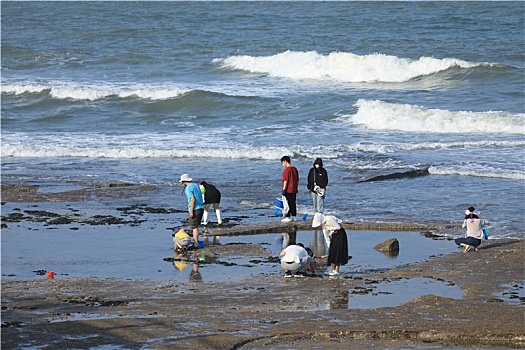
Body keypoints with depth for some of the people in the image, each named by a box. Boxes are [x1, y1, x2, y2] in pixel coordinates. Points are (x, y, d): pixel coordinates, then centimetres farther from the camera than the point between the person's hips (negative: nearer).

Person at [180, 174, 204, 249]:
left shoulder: (188, 188, -12)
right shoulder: (196, 185, 13)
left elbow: (192, 199, -21)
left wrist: (191, 211, -20)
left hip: (195, 209, -8)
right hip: (201, 208, 8)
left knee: (194, 227, -4)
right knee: (195, 226, 17)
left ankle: (196, 244, -6)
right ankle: (196, 241, 20)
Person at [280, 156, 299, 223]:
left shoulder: (287, 170, -15)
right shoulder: (295, 169, 10)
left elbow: (285, 180, -18)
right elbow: (297, 179, 15)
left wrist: (283, 189, -16)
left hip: (288, 190, -8)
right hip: (294, 190, 8)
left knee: (287, 204, -2)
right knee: (293, 203, 12)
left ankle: (288, 217, -2)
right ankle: (293, 216, 15)